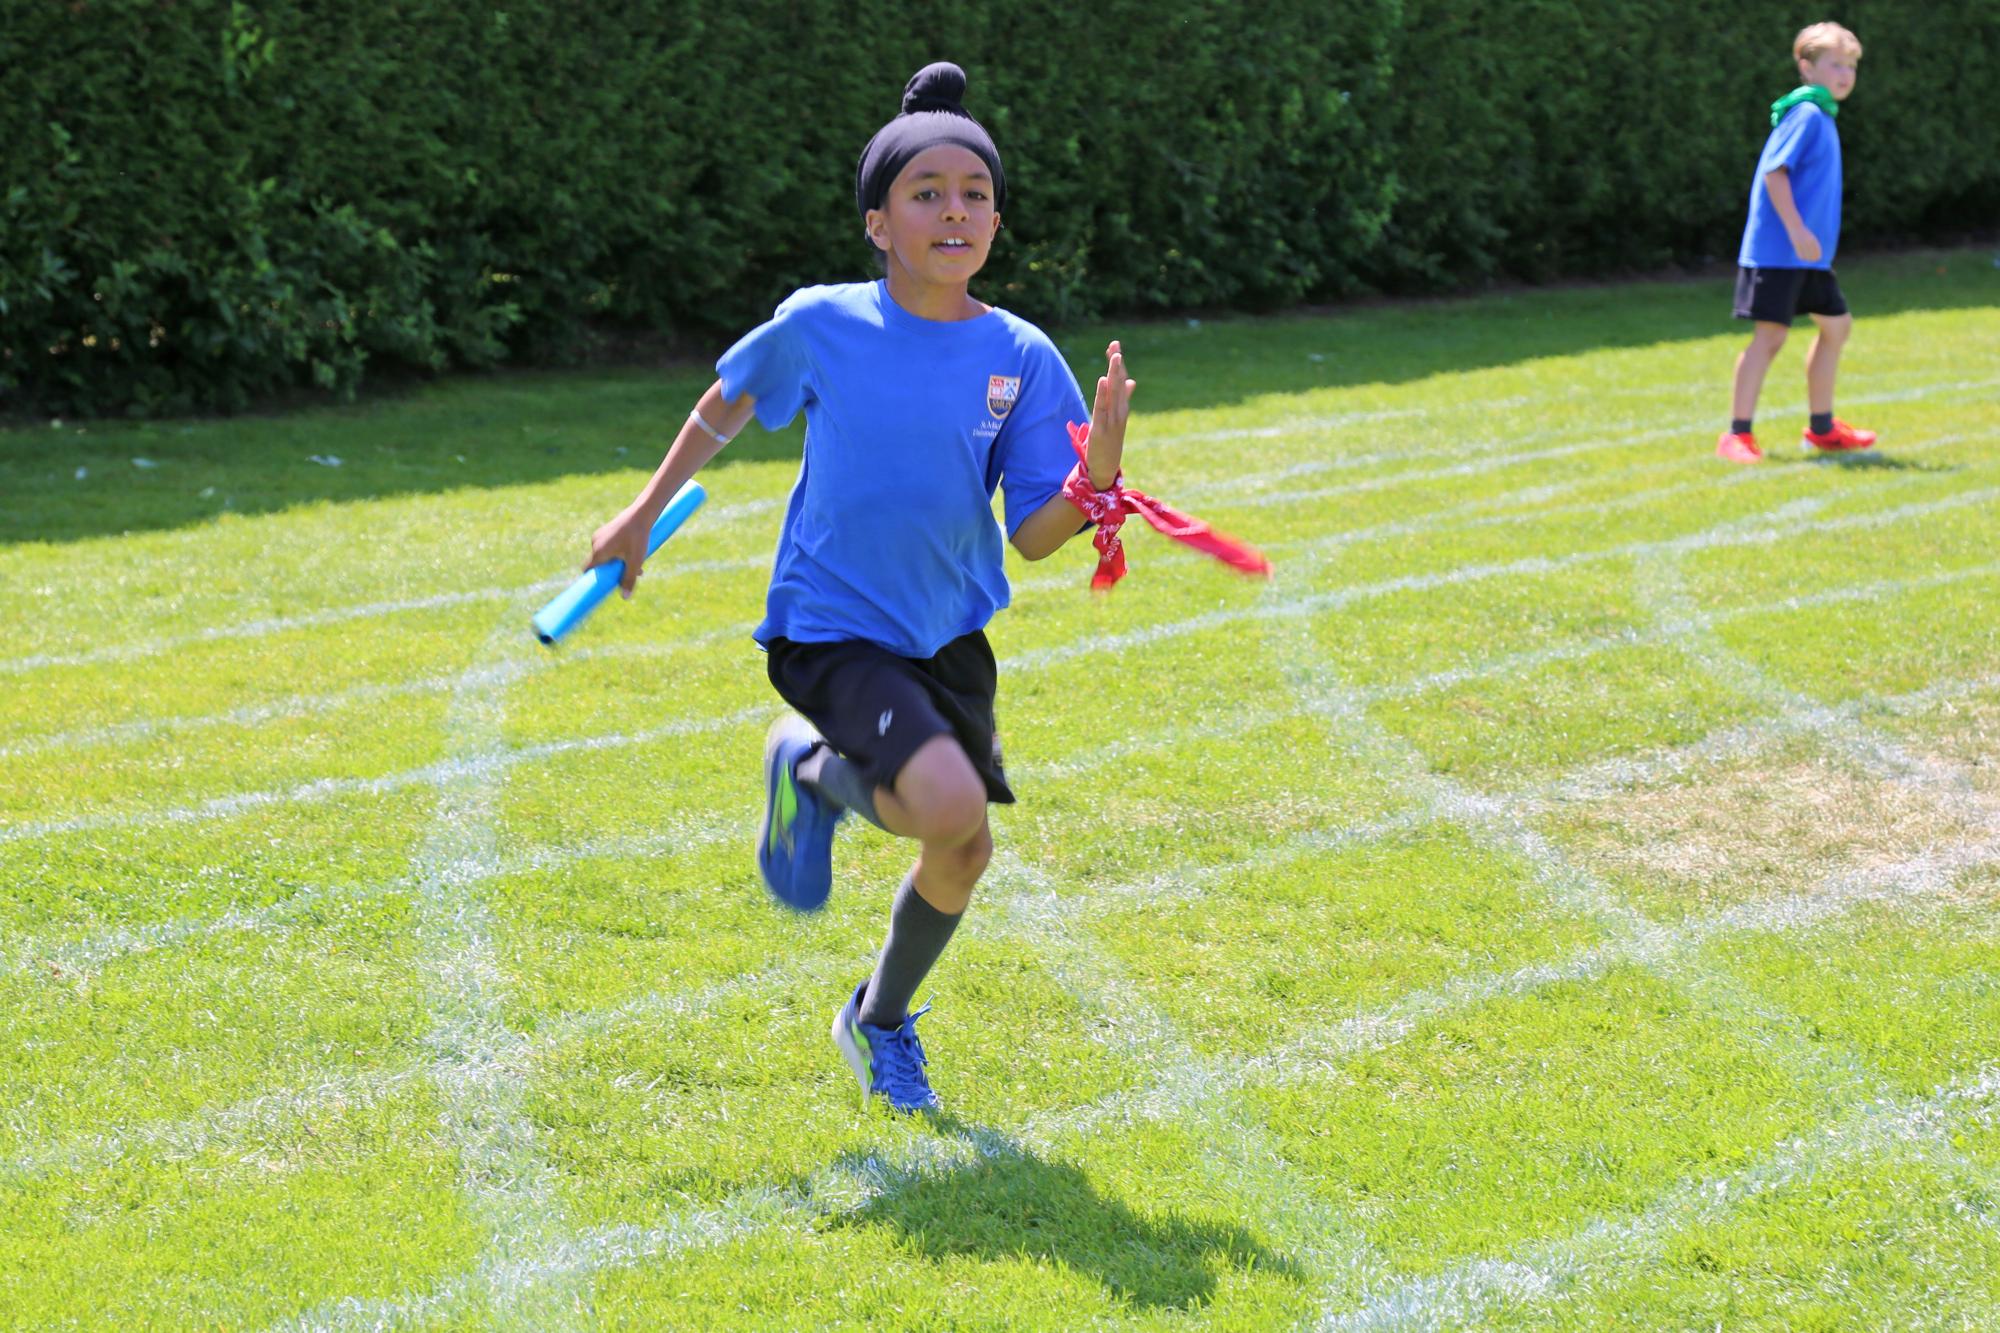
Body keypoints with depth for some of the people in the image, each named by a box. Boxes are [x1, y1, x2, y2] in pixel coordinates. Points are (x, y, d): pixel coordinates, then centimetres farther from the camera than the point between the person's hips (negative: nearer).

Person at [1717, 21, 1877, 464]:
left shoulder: (1823, 117, 16)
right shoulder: (1805, 114, -13)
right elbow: (1774, 172, -22)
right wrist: (1797, 231, -26)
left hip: (1808, 255, 10)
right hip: (1778, 251, -10)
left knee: (1836, 325, 16)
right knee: (1770, 335, -10)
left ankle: (1822, 428, 26)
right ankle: (1737, 435, -6)